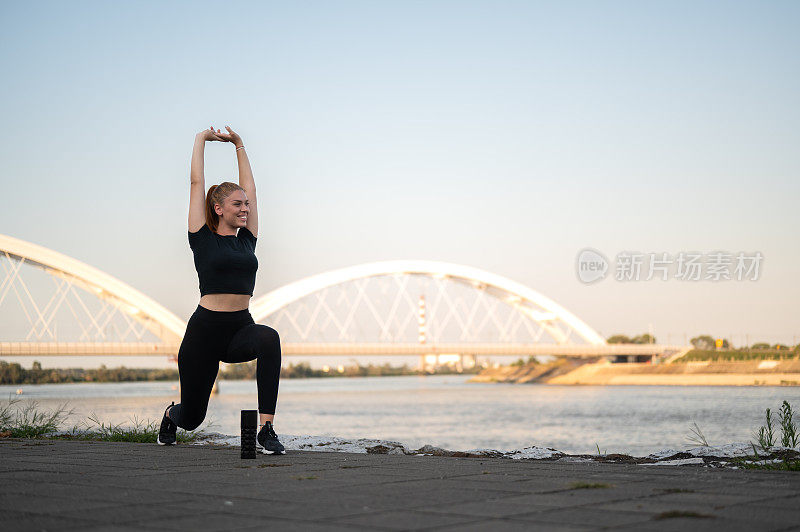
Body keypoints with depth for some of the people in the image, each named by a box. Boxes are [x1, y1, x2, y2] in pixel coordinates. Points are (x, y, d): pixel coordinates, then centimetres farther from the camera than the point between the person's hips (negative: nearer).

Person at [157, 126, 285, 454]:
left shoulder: (246, 239, 10)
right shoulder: (204, 239, -2)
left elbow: (249, 188, 15)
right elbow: (197, 183, -1)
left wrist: (239, 145, 21)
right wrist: (201, 140, 9)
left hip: (241, 328, 3)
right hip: (205, 329, -3)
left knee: (269, 339, -34)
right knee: (192, 416, 9)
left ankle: (266, 430, -33)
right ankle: (171, 415, 51)